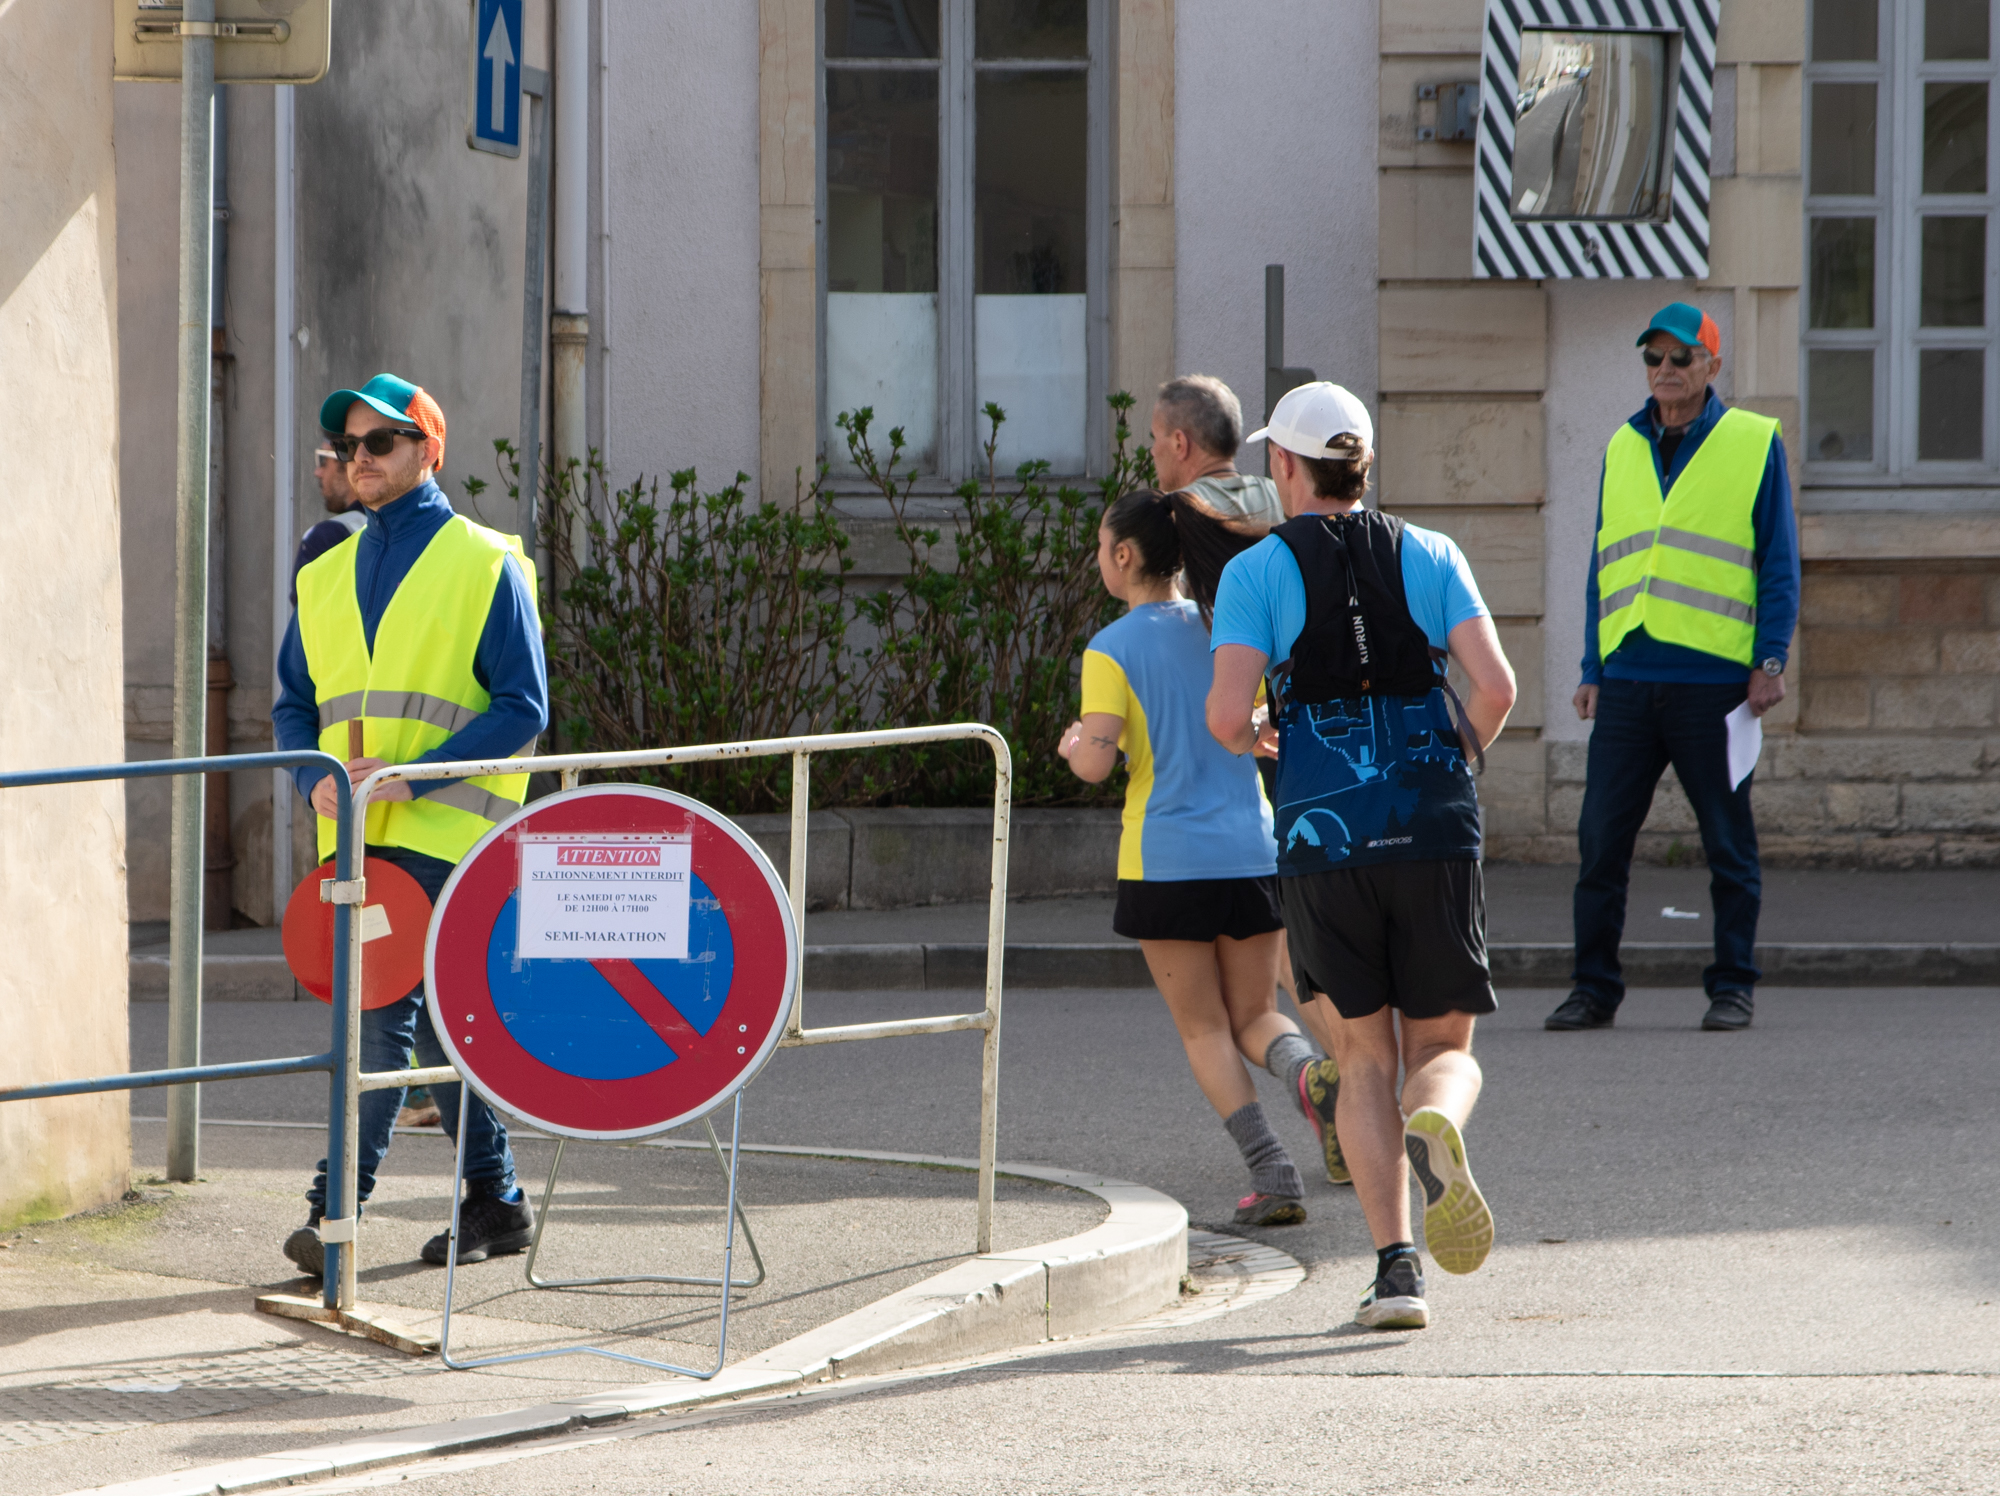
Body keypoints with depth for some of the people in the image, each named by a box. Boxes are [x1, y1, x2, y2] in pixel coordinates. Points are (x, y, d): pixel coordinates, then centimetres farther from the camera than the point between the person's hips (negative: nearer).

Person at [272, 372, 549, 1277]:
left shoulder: (485, 566, -2)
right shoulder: (325, 577, 16)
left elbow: (522, 710, -7)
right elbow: (295, 705, 18)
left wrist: (412, 775, -17)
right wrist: (317, 779, -5)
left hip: (441, 832, -6)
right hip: (355, 838, 6)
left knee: (385, 1014, -14)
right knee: (430, 1020, 11)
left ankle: (338, 1209, -15)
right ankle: (497, 1202, 20)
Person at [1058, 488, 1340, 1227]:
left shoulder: (1112, 650, -8)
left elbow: (1097, 762, -15)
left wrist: (1073, 746, 7)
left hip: (1165, 860, -4)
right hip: (1252, 850, 4)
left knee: (1204, 1028, 7)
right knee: (1254, 1015, 15)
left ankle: (1271, 1170, -7)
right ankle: (1307, 1067, -20)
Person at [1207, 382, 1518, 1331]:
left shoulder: (1257, 572, 1)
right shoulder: (1429, 557, 7)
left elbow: (1227, 715, -10)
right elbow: (1495, 688, -4)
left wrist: (1250, 739, 14)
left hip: (1322, 837, -1)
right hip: (1433, 834, 1)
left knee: (1364, 1056, 9)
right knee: (1443, 1048, 11)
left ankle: (1395, 1263, -4)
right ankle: (1435, 1126, -27)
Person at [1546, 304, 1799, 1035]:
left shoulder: (1754, 445, 3)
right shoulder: (1622, 450, 15)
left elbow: (1779, 562, 2)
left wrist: (1771, 660, -7)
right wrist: (1592, 669, 11)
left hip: (1714, 678, -3)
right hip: (1628, 677, 3)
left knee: (1728, 843, 2)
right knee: (1601, 838, -1)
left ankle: (1732, 987, 11)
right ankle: (1594, 987, 6)